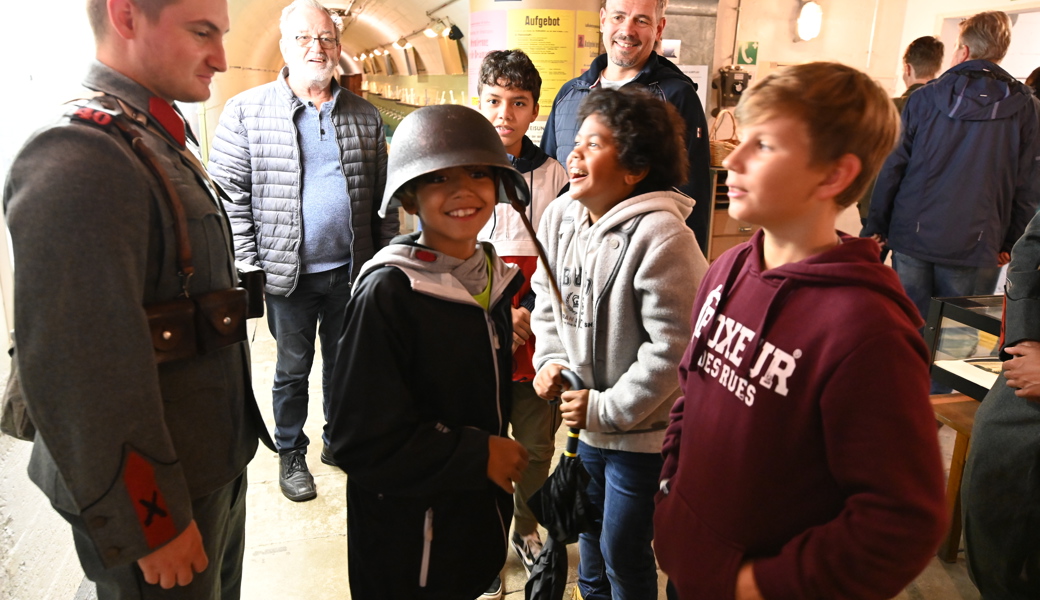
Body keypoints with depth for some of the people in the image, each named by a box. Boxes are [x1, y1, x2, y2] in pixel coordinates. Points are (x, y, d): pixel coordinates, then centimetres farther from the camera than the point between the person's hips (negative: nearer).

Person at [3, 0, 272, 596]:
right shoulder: (76, 161, -23)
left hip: (217, 463, 9)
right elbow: (79, 370, -27)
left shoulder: (158, 142, 10)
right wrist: (150, 525, -20)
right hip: (159, 500, -9)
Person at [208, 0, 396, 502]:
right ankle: (291, 454, 33)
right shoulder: (246, 111, -3)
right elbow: (229, 193, -4)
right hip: (287, 272, -2)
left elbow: (382, 196, 8)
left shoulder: (365, 117, 6)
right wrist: (248, 267, -10)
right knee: (292, 369, 13)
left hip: (351, 270, 3)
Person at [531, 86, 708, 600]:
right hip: (585, 421, 7)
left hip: (643, 429, -7)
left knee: (624, 554, 11)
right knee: (588, 529, 28)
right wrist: (550, 361, -2)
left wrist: (609, 408, -19)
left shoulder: (660, 235, -26)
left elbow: (674, 346, -24)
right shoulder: (560, 216, -2)